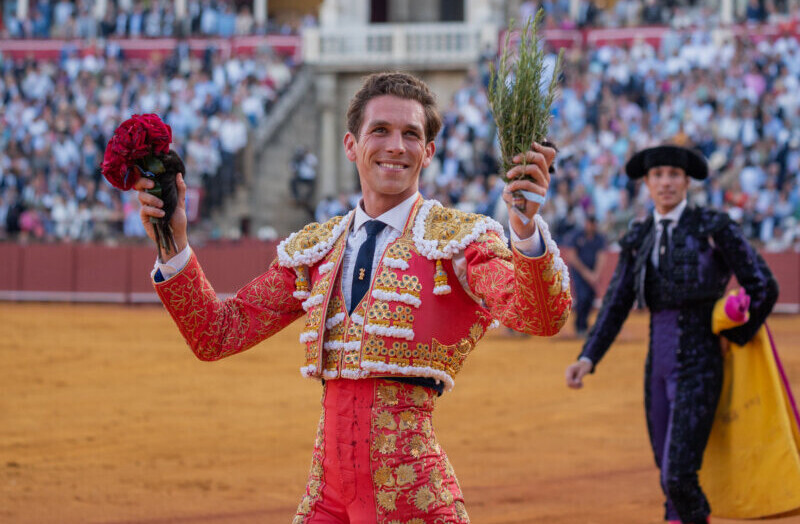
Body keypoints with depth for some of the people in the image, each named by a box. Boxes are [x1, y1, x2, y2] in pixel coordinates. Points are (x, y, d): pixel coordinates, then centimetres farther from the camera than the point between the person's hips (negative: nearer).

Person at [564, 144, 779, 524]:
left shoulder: (713, 227, -7)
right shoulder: (639, 239, 10)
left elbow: (764, 288, -6)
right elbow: (616, 305, 9)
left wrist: (734, 340, 2)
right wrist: (587, 359, -4)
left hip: (698, 368, -6)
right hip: (659, 367, 6)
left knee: (678, 478, -16)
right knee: (671, 480, 10)